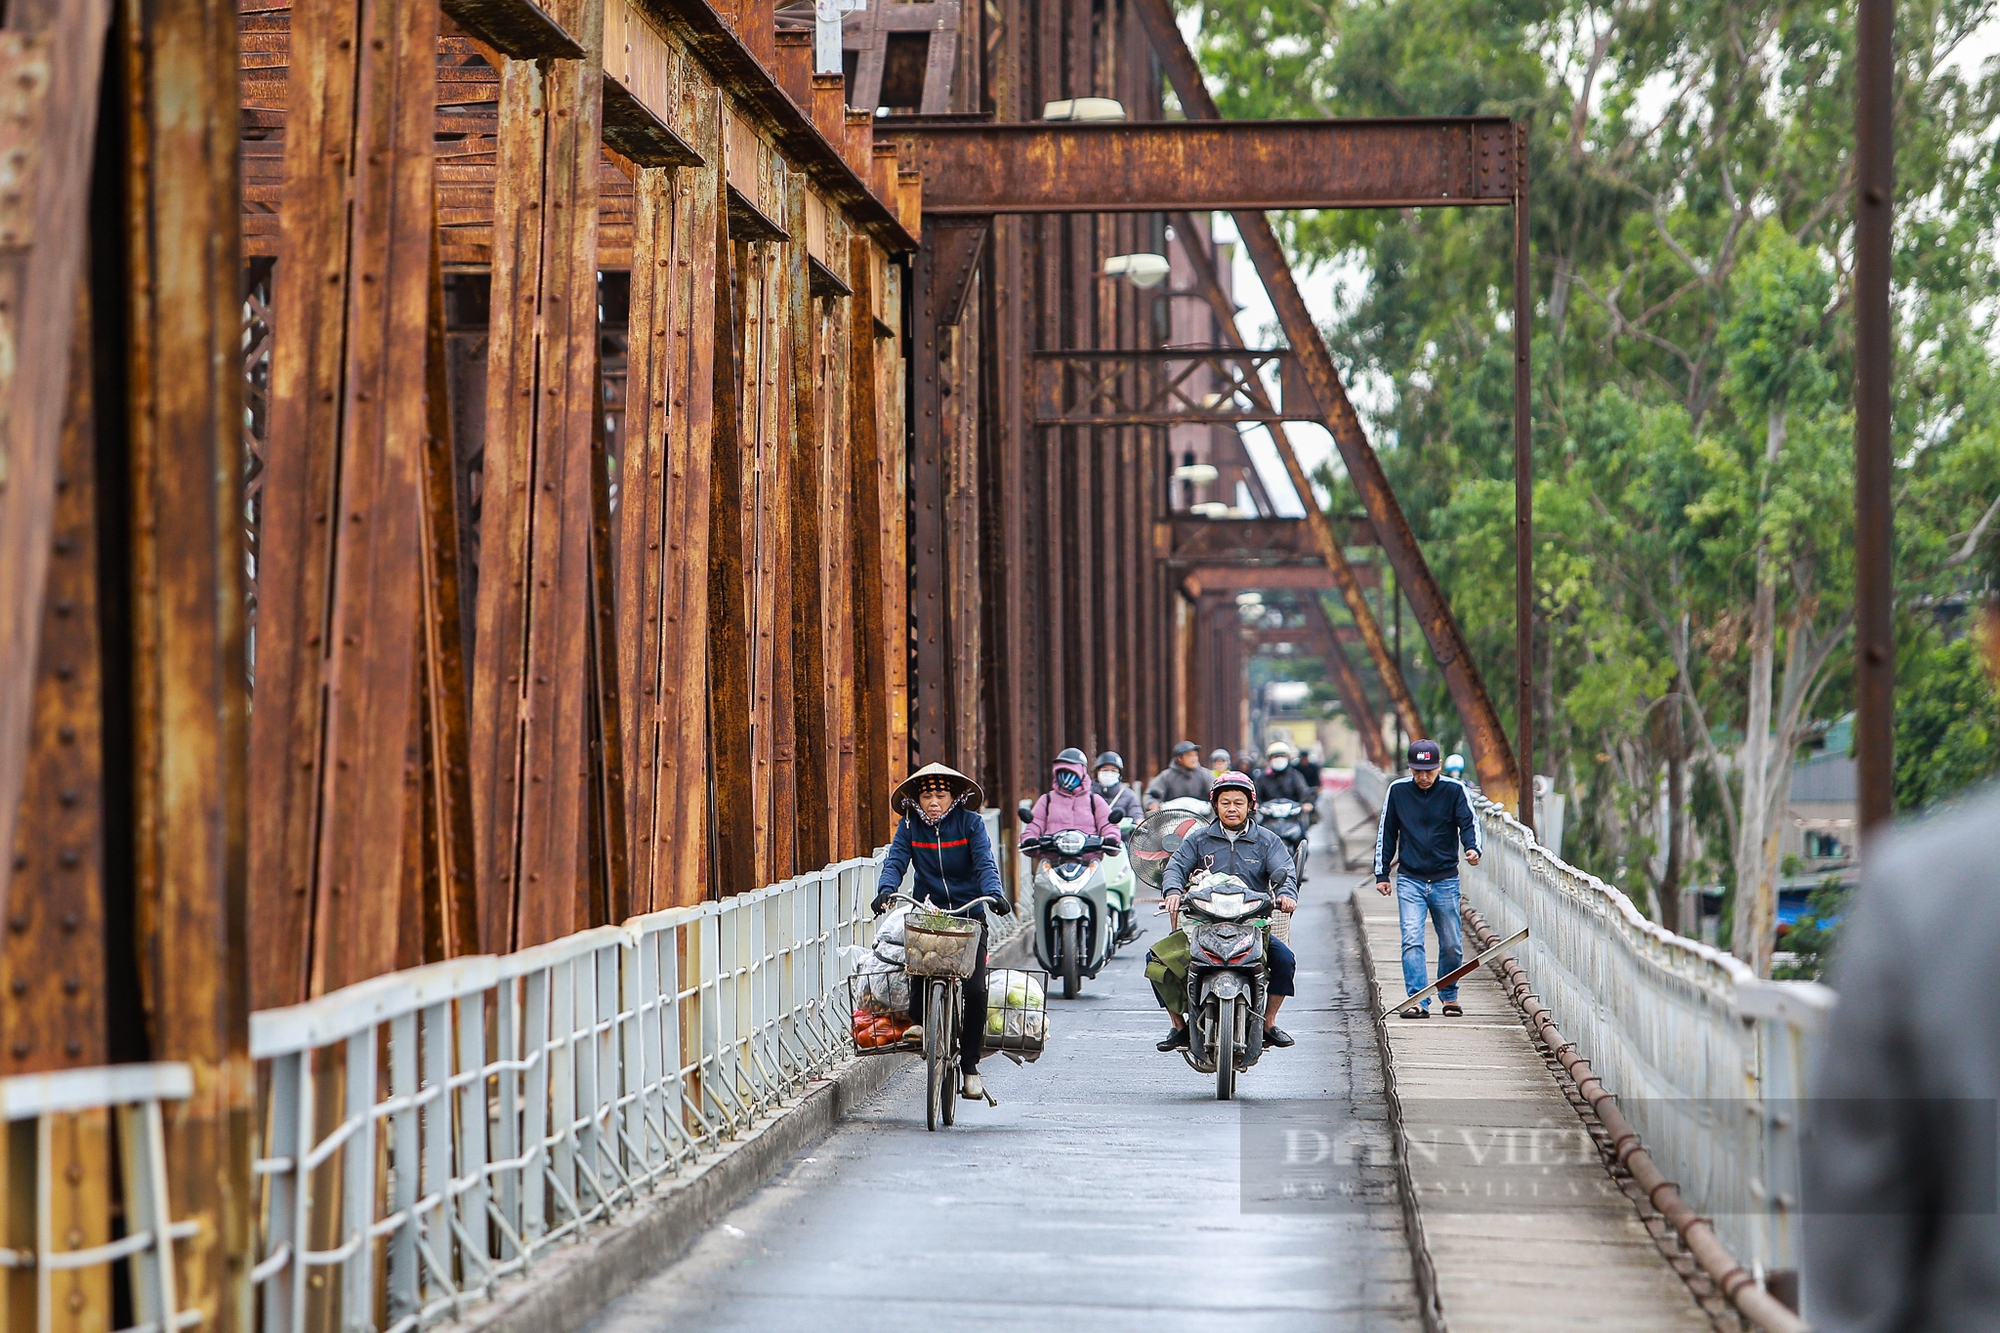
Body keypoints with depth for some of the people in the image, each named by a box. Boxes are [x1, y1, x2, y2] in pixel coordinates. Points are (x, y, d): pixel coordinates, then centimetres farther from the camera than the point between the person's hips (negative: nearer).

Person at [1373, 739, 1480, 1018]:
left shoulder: (1454, 790, -2)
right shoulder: (1397, 791, 3)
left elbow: (1469, 823, -5)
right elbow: (1386, 833, 11)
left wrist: (1473, 849, -27)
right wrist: (1381, 874, 10)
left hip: (1446, 880, 0)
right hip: (1409, 880, 0)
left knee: (1451, 945, 6)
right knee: (1412, 940, -13)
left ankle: (1449, 997, 26)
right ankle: (1418, 1002, -15)